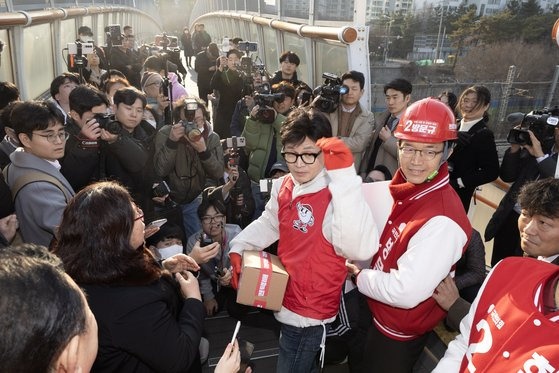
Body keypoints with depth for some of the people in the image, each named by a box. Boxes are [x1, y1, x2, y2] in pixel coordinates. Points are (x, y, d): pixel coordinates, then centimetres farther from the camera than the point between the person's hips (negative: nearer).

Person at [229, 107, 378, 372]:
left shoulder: (337, 194, -25)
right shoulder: (284, 186, -1)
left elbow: (360, 249, -43)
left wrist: (344, 176, -45)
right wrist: (238, 248, 3)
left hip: (308, 314, -7)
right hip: (283, 297, 7)